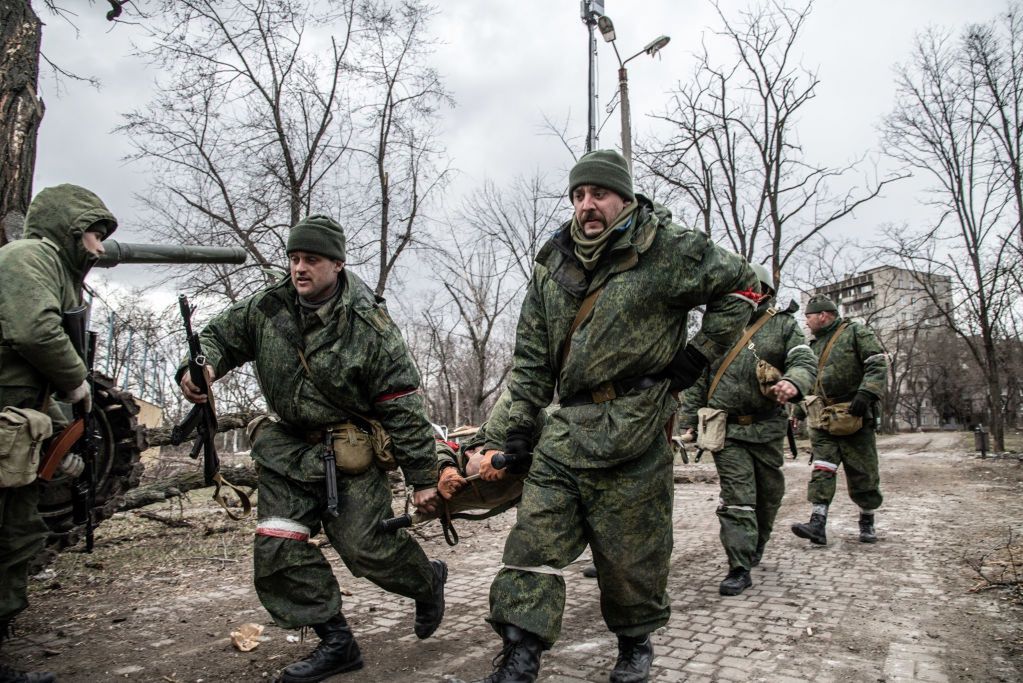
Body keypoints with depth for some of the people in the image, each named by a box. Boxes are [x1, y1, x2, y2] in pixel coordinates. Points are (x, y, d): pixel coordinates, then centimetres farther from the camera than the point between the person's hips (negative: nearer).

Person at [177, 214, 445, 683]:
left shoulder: (369, 327, -17)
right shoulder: (267, 309, -3)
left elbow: (403, 407, -15)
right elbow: (221, 336, 14)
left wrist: (422, 478, -14)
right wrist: (201, 367, -12)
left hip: (350, 451, -5)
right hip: (289, 448, 6)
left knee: (365, 547, -7)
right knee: (278, 552, 2)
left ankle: (427, 580, 28)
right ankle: (336, 644, 19)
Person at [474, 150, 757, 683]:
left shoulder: (668, 250, -4)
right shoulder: (553, 264, 11)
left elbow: (739, 285, 6)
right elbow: (531, 352, 13)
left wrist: (699, 353, -1)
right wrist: (519, 421, 8)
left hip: (634, 425, -4)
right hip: (568, 424, 5)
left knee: (630, 549, 7)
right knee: (534, 536, -3)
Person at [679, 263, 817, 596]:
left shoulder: (783, 325, 5)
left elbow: (805, 360, -10)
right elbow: (697, 379, 10)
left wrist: (793, 382, -34)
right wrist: (690, 420, 6)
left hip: (768, 428, 1)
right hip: (728, 429, -1)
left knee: (769, 494, 16)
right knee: (737, 498, -7)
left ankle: (756, 547, 40)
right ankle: (740, 568, -3)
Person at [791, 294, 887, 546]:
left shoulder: (855, 332, 0)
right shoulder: (814, 345, 20)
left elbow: (878, 363, -10)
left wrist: (866, 393, -22)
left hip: (854, 415, -5)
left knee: (862, 471, 4)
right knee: (822, 468, -7)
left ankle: (867, 522, 21)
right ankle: (817, 524, -13)